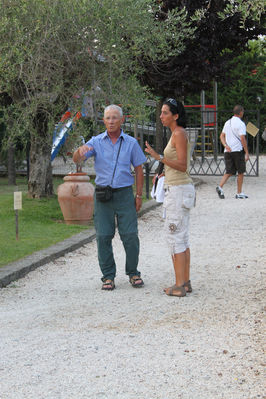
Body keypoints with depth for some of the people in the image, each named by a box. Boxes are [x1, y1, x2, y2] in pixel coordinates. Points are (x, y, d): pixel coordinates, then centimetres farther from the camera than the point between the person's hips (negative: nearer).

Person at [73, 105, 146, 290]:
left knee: (130, 236, -4)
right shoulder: (96, 142, 3)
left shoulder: (131, 143, 4)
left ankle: (133, 273, 13)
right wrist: (81, 150, -33)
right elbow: (77, 160, -9)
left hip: (125, 193, 0)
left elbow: (139, 170, 9)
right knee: (103, 236, -1)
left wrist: (139, 195, 4)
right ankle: (108, 276, 8)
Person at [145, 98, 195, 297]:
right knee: (182, 238, 12)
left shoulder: (179, 134, -14)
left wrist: (158, 157, -26)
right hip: (180, 189, 10)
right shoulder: (178, 133, 15)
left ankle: (179, 286, -5)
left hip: (179, 191, -10)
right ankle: (186, 282, 16)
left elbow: (183, 166, -20)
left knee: (175, 238, -7)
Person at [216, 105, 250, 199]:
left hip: (228, 151, 6)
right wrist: (247, 153, -12)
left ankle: (220, 187, -15)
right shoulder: (240, 124, -10)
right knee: (240, 172, 7)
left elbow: (222, 136, 11)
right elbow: (242, 139, -15)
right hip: (238, 150, -6)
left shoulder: (227, 122, 13)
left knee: (229, 172, 7)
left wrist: (226, 145, -2)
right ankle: (239, 193, 10)